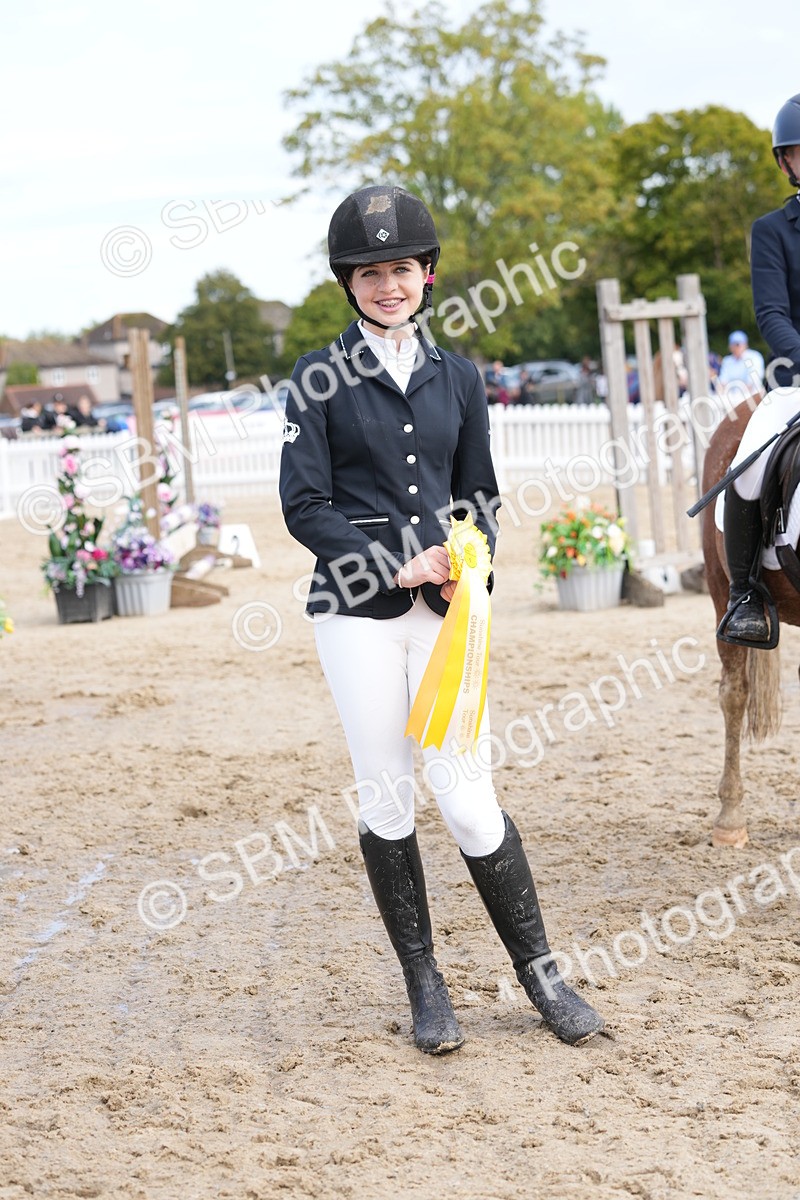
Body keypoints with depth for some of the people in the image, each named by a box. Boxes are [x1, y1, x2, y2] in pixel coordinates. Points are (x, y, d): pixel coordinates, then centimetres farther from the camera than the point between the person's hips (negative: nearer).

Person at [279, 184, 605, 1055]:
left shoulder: (456, 377, 11)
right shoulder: (319, 380, 1)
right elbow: (304, 506, -3)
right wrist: (393, 564, -13)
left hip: (444, 604, 2)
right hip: (358, 610, -2)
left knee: (468, 798, -3)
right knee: (386, 797, 3)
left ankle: (539, 972, 10)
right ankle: (423, 985, 16)